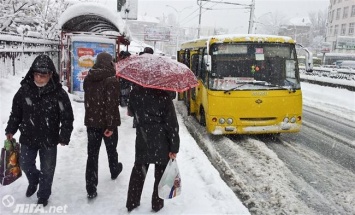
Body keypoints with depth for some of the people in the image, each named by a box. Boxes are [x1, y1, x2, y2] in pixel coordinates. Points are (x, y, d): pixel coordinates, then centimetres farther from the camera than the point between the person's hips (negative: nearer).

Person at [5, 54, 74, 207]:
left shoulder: (59, 93, -16)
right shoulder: (24, 90, -7)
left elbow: (67, 117, -11)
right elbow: (16, 112, 6)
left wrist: (64, 136, -14)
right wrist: (10, 130, 6)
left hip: (49, 140, -2)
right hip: (28, 137, 3)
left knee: (47, 170, 12)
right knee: (25, 164, 19)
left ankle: (43, 195, 35)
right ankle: (33, 180, 53)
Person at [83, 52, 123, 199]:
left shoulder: (88, 78, 4)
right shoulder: (111, 79, -17)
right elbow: (112, 104, -23)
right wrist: (110, 124, -21)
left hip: (91, 121, 4)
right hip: (107, 122, -4)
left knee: (92, 154, 5)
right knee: (111, 149, 20)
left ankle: (91, 189, 6)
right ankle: (114, 171, 45)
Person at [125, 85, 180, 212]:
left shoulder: (135, 92, -3)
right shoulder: (163, 95, -14)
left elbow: (131, 113, 13)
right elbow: (172, 123, -15)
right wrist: (174, 147, -10)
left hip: (142, 140, 4)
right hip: (161, 141, -3)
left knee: (138, 171, 19)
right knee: (160, 173, 12)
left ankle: (132, 202, 27)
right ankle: (157, 204, 24)